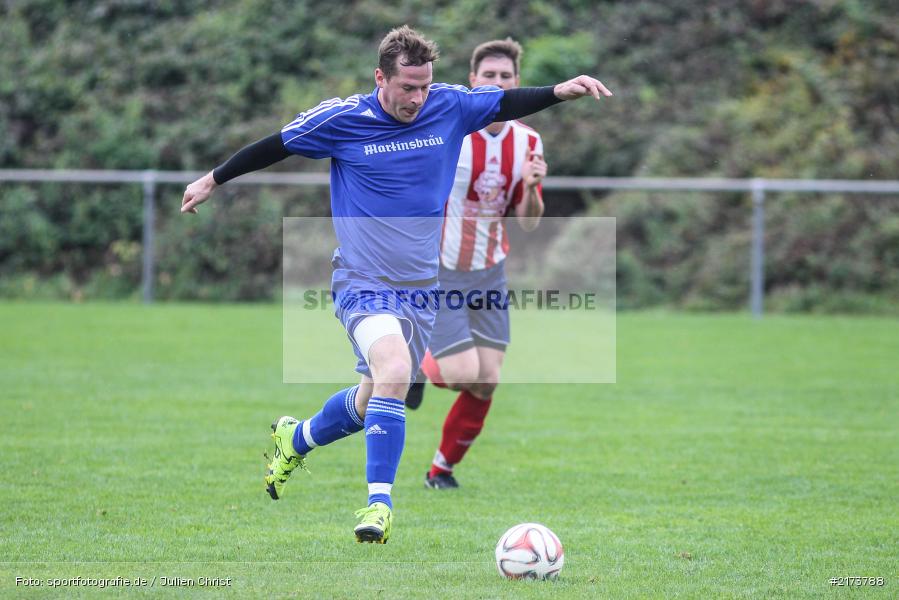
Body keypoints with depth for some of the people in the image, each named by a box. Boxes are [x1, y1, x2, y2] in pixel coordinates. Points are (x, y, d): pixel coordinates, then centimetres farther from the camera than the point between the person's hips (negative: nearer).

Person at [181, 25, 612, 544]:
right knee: (394, 370, -30)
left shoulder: (450, 107, -2)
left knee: (373, 404, 13)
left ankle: (295, 439, 44)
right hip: (364, 284, -5)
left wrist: (560, 91, -5)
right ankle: (380, 501, -23)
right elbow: (276, 146, 4)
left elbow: (508, 102, 12)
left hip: (422, 290, 5)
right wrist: (214, 180, 12)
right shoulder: (341, 119, -10)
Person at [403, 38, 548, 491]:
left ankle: (443, 469, 21)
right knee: (464, 376, -14)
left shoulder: (528, 142, 0)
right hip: (438, 272, -5)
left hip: (489, 275, 5)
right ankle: (421, 366, 21)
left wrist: (532, 187, -17)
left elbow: (529, 223, 3)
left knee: (487, 383, 0)